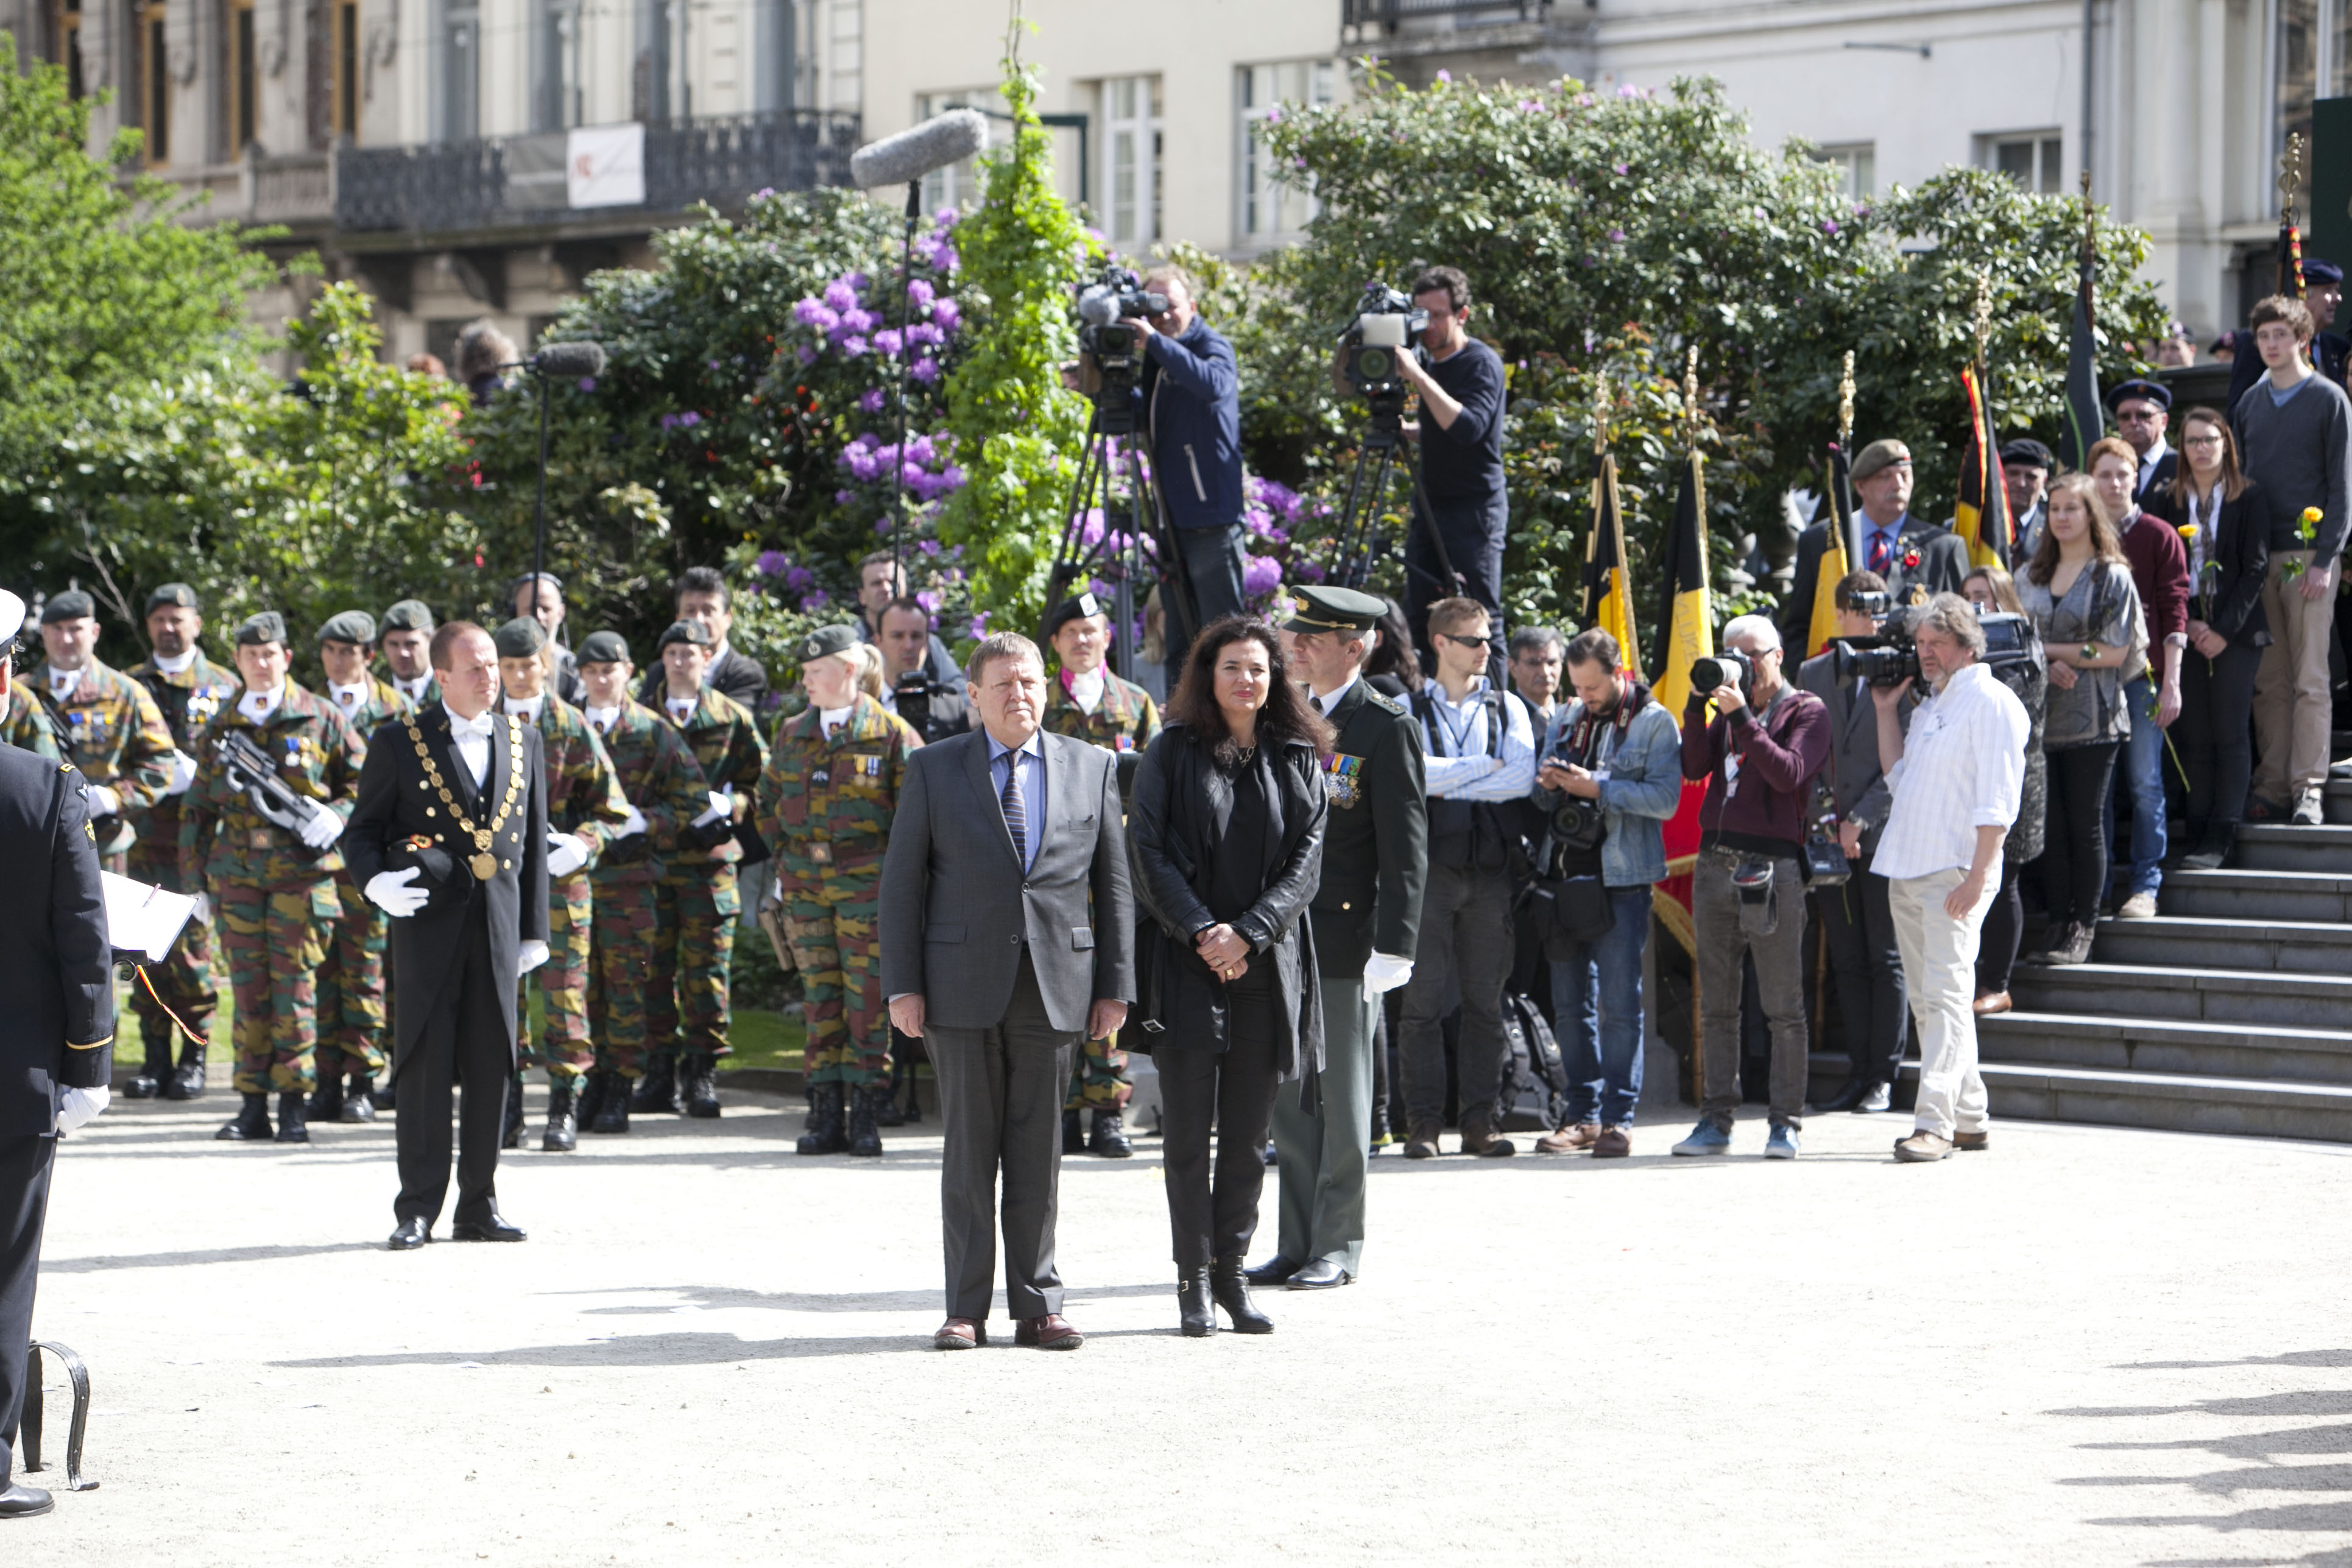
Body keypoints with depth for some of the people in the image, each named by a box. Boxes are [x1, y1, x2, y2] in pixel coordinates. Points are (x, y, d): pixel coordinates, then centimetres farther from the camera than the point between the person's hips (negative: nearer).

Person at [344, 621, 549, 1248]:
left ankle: (479, 1205, 12)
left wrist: (534, 931, 11)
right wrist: (376, 882, -15)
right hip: (427, 922, -3)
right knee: (424, 1066, -3)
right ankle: (418, 1208, 2)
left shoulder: (523, 741, 12)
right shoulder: (399, 742, 2)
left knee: (492, 1066, 4)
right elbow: (361, 831, 5)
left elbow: (534, 841, 15)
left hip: (498, 924, 3)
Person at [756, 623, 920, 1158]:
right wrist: (786, 858, 12)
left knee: (867, 999, -4)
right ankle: (826, 1118, 8)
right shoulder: (792, 734, 12)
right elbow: (769, 803, 21)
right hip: (804, 884, 4)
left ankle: (866, 1119, 2)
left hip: (867, 881, -4)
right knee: (819, 999, 5)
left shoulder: (892, 734, -3)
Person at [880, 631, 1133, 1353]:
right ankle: (966, 1310, 6)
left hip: (1056, 986, 1)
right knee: (969, 1150, 1)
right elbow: (902, 880, 4)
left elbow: (1113, 882, 10)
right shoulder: (933, 769, 5)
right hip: (963, 987, -1)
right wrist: (902, 985, -3)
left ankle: (1037, 1306, 9)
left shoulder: (1091, 768, 9)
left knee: (1039, 1151, 3)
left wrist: (1115, 985, 5)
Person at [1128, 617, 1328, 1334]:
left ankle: (1232, 1270, 12)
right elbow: (1150, 852, -2)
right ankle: (1194, 1278, 0)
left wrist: (1247, 932, -10)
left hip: (1267, 963, 2)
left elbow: (1306, 862, 3)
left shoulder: (1298, 760, 9)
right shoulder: (1172, 753, 3)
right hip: (1186, 960, -2)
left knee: (1248, 1132, 5)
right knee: (1189, 1126, -5)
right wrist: (1200, 932, -13)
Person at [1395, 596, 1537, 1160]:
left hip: (1491, 865, 2)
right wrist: (1485, 766, -7)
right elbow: (1407, 770, -12)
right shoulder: (1409, 708, 7)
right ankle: (1424, 1121, -1)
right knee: (1424, 998, -5)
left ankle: (1479, 1119, 6)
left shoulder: (1508, 708, 13)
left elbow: (1523, 778, -3)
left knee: (1486, 1000, 2)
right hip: (1429, 863, -2)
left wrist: (1448, 784, -7)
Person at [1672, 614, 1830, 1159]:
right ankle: (1716, 1119, 10)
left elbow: (1789, 774, -14)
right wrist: (1697, 705, -2)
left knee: (1784, 1006, -3)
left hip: (1772, 867, -5)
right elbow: (1695, 767, 6)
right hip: (1715, 863, 5)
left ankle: (1786, 1123, -1)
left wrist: (1744, 717, -16)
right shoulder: (1729, 708, 18)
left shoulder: (1806, 711, 2)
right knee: (1717, 1005, 6)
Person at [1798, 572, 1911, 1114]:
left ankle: (1883, 1078, 3)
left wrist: (1860, 820, -12)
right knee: (1848, 962, 6)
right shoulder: (1812, 675, 11)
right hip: (1829, 838, 4)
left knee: (1885, 962, -1)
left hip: (1883, 834, -4)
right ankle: (1858, 1074, 11)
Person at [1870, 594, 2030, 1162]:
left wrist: (1977, 875, -20)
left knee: (1946, 995, -14)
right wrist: (1885, 711, 19)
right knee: (1927, 1001, 9)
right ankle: (1969, 1116, 16)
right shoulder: (1928, 705, 21)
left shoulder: (1991, 703, -6)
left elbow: (1997, 802, -12)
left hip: (1956, 873, -9)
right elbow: (1898, 778, 25)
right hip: (1908, 871, 9)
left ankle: (1936, 1123, -19)